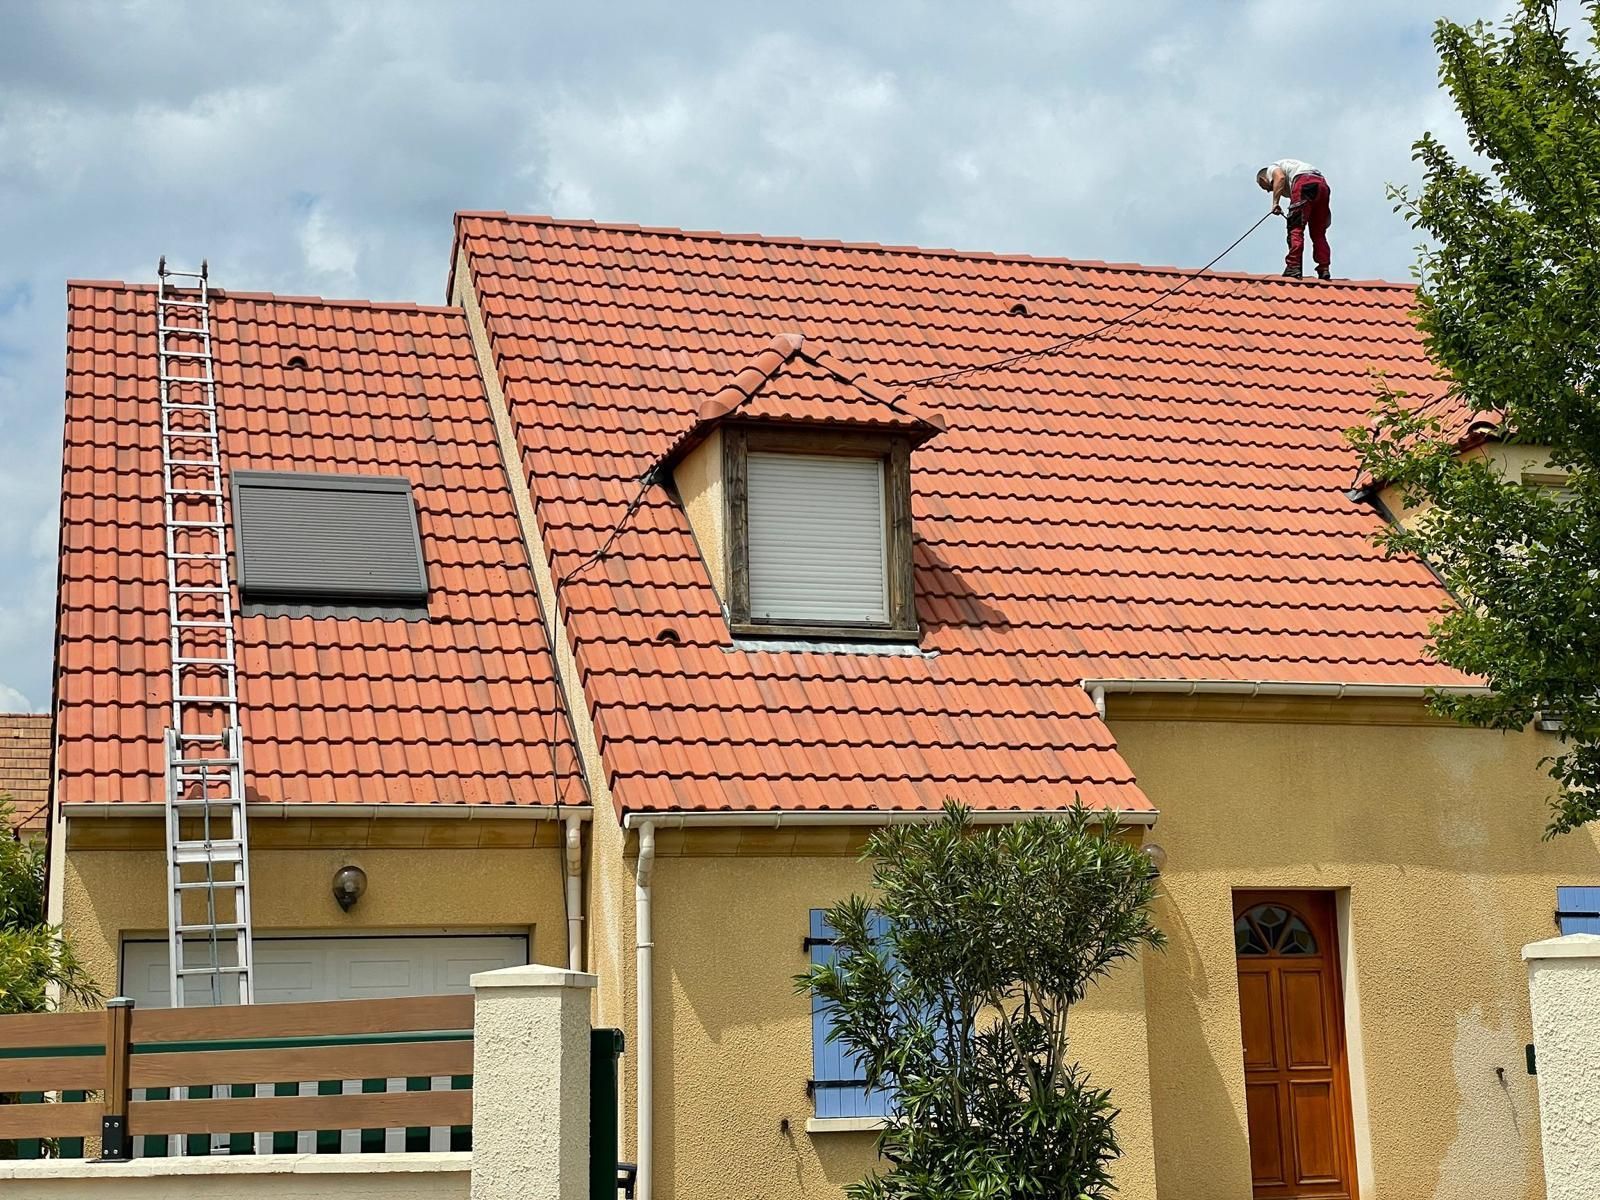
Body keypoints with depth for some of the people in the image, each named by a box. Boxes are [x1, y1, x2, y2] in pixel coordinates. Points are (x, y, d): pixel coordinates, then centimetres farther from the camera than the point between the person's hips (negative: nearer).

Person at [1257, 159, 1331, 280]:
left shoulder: (1271, 169, 20)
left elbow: (1280, 177, -5)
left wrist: (1275, 202, -10)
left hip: (1304, 183, -8)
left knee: (1295, 228, -8)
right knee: (1319, 232, 10)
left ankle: (1293, 267, -16)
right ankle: (1324, 269, 3)